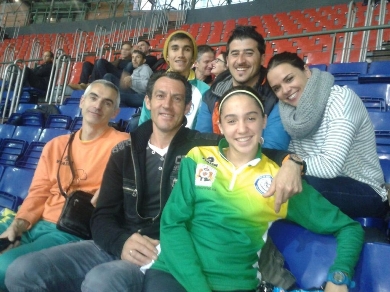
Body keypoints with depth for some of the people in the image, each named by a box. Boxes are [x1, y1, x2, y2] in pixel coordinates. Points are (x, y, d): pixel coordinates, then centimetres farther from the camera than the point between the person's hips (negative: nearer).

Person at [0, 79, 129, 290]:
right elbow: (38, 192, 12)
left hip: (72, 231, -6)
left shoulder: (120, 144, -3)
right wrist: (17, 224, -2)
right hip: (35, 224, 6)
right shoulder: (56, 145, 16)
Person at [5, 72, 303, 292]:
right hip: (118, 248, 5)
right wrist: (122, 242, -18)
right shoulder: (125, 151, 9)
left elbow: (257, 149, -4)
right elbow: (103, 216, 5)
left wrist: (290, 160, -28)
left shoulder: (203, 147, -1)